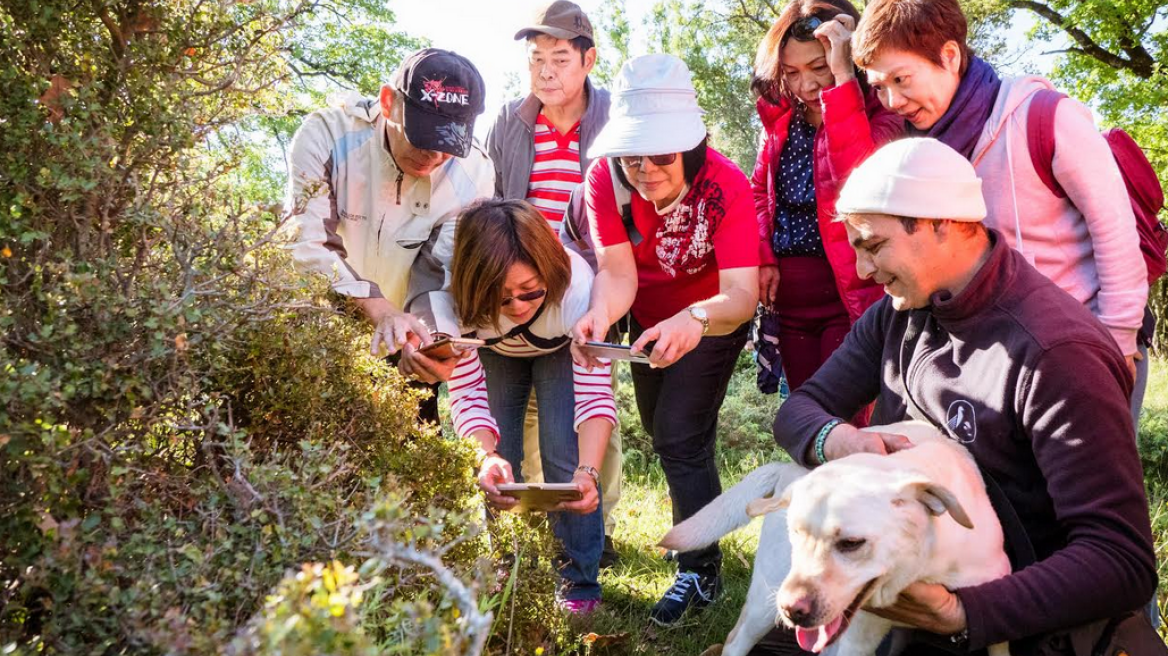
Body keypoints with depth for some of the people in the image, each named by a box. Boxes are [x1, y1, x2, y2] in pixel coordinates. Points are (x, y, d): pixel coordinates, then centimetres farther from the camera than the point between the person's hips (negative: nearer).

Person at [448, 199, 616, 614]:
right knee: (497, 467, -7)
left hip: (561, 350, -1)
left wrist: (587, 472, -54)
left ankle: (578, 580, -1)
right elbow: (468, 395, -31)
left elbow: (595, 394, -39)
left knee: (566, 455, -16)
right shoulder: (458, 297, -37)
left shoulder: (577, 285, -41)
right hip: (495, 352, 2)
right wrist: (487, 456, -51)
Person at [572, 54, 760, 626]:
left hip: (711, 320, -5)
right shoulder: (605, 177, -26)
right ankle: (699, 519, 52)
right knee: (659, 431, 23)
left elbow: (741, 294, -42)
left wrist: (696, 319, -64)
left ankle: (699, 570, 8)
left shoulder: (726, 187, -35)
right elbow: (616, 270, -30)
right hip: (649, 318, 5)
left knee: (681, 440, -13)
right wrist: (600, 313, -52)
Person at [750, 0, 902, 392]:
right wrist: (763, 258, -1)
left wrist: (842, 79, -28)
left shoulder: (879, 113, -11)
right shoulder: (781, 116, 6)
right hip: (789, 297, 6)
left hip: (850, 294, -6)